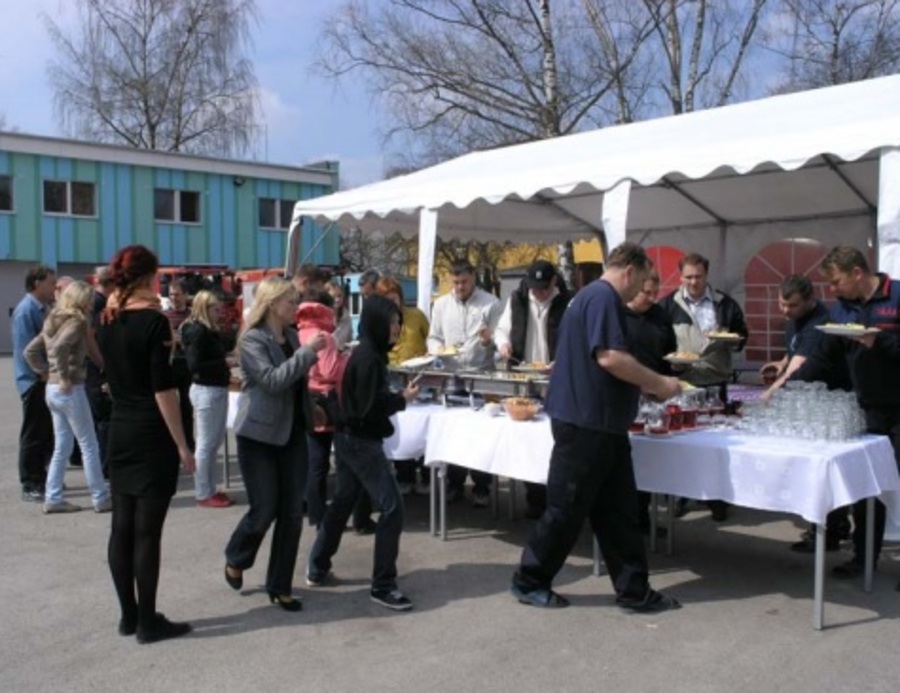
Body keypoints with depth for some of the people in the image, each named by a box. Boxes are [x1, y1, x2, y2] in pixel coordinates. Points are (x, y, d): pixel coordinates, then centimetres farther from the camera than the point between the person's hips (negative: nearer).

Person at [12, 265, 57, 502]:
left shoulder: (43, 309, 12)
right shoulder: (26, 310, -15)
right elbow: (28, 349, -20)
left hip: (46, 379, 9)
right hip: (34, 381, -9)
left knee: (47, 433, 15)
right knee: (33, 435, -1)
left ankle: (41, 479, 26)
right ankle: (30, 486, 7)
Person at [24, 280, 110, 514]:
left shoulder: (55, 321, 13)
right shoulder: (76, 321, -12)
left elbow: (30, 351, 15)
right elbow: (59, 348, -29)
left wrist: (46, 373, 10)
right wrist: (64, 377, -20)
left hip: (52, 389, 8)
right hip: (71, 390, -8)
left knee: (62, 447, 14)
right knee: (89, 446, 1)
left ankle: (53, 498, 16)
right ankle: (101, 498, 7)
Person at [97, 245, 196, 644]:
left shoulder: (107, 322, 7)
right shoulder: (153, 321, -13)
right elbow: (163, 389, -16)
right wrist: (182, 444, -12)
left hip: (120, 433, 7)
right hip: (152, 436, -7)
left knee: (122, 527, 11)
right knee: (147, 530, -1)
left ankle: (128, 615, 21)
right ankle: (148, 622, 7)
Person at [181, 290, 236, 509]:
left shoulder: (211, 331, 13)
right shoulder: (197, 331, -14)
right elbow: (194, 365, -20)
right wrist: (223, 363, -18)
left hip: (218, 389, 9)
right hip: (206, 390, -9)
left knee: (215, 441, 15)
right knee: (206, 443, -2)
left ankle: (210, 489, 25)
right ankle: (203, 494, 7)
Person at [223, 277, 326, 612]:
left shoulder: (291, 335, 9)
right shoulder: (252, 340, -12)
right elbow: (273, 380, -26)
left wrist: (312, 412, 14)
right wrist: (308, 351, -26)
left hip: (292, 433, 6)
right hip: (259, 435, -6)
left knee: (292, 513, 5)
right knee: (264, 510, -2)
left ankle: (280, 586, 17)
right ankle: (235, 561, 29)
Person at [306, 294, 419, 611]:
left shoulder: (366, 353, 11)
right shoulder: (369, 357, -19)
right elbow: (369, 406, -23)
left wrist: (396, 397, 1)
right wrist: (403, 399, -12)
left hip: (350, 438, 10)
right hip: (362, 442, -10)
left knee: (342, 502, 20)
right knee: (392, 507, -8)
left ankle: (317, 569, 31)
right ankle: (383, 586, -3)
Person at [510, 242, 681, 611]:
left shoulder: (593, 296, 18)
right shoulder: (604, 297, -15)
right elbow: (610, 358, -25)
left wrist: (647, 384, 19)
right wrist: (660, 384, -13)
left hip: (599, 423, 10)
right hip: (586, 423, -10)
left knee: (619, 510, 11)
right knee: (566, 509, 2)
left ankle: (634, 590, 17)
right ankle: (529, 581, 15)